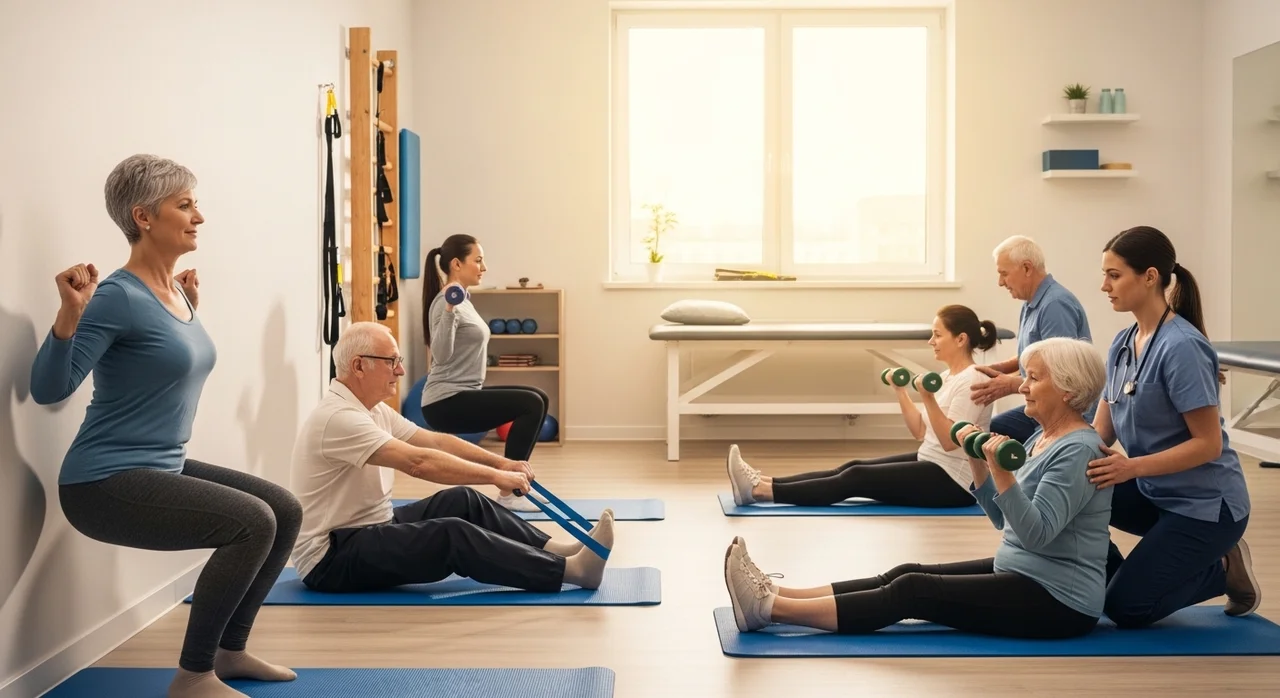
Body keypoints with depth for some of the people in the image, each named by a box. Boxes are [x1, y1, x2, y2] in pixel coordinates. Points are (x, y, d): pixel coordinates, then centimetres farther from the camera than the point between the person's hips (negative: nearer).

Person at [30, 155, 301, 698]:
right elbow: (48, 389, -22)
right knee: (252, 522, -22)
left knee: (285, 511, 7)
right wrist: (70, 314, -35)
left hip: (164, 469, 9)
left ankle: (229, 649, 18)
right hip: (106, 482, -9)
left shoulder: (174, 291, 8)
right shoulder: (118, 297, -18)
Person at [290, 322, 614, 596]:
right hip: (331, 558, -10)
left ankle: (554, 550, 0)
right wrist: (495, 475, -25)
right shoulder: (338, 418, -23)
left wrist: (500, 461, -1)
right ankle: (571, 570, -25)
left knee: (462, 500, 1)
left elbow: (435, 440, 10)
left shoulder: (372, 409, 9)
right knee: (452, 534, -25)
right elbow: (418, 463, -30)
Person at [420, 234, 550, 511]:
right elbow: (441, 355, -29)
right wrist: (449, 311, -36)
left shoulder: (462, 299, 14)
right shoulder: (446, 302, -15)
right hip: (446, 402, -10)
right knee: (531, 404, -19)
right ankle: (507, 493, -13)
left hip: (463, 395, 10)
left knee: (538, 399, 11)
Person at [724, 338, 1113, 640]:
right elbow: (1004, 519, 14)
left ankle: (771, 609, -21)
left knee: (913, 591, -17)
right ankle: (776, 596, -9)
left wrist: (1002, 472, -36)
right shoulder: (1041, 438, 12)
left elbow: (1037, 533, -26)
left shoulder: (1078, 450, -17)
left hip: (1059, 602, -9)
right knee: (906, 575, -3)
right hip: (1024, 576, 9)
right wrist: (978, 463, 4)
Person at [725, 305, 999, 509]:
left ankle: (761, 491, -22)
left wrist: (928, 399, -33)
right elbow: (921, 432, 13)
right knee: (854, 468, -3)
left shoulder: (971, 381, -16)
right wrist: (901, 392, 6)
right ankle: (764, 482, -11)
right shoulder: (948, 377, 13)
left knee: (858, 478, -17)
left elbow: (951, 441, -24)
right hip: (932, 464, 9)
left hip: (952, 482, -9)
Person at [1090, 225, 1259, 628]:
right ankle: (1117, 577, 7)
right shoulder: (1122, 344, 2)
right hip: (1154, 492, 7)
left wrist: (1132, 467, -32)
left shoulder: (1181, 347, -23)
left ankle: (1223, 571, 12)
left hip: (1204, 504, -7)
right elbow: (1101, 429, 1)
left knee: (1126, 608, -9)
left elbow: (1209, 444, -23)